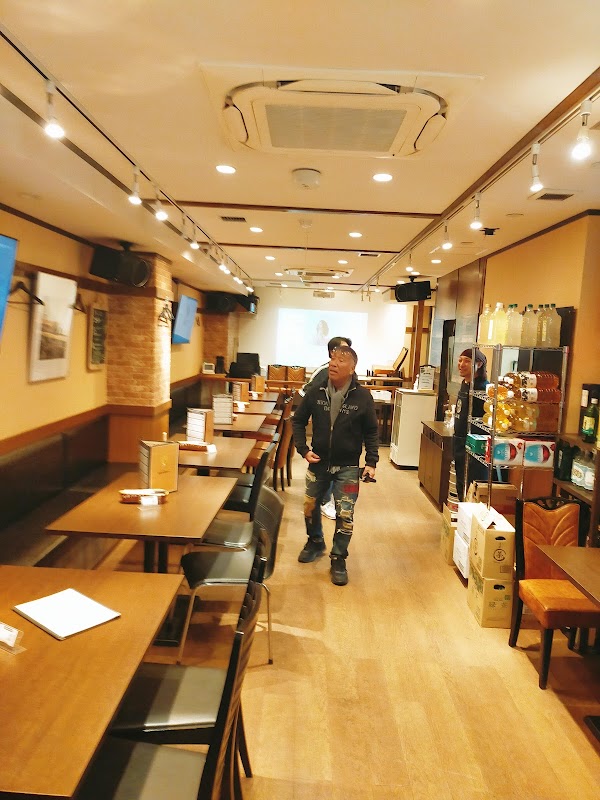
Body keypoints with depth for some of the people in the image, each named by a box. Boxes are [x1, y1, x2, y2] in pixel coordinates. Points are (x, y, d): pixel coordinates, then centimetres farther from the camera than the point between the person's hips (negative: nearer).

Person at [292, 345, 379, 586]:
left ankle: (338, 559, 18)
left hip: (348, 467, -2)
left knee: (345, 514, -2)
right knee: (310, 506, 15)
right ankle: (315, 542, 43)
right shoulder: (316, 392, -7)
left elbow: (371, 432, -1)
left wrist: (371, 462, -7)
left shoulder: (362, 396, -10)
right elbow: (298, 421, 5)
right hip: (318, 461, 3)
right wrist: (303, 449, -6)